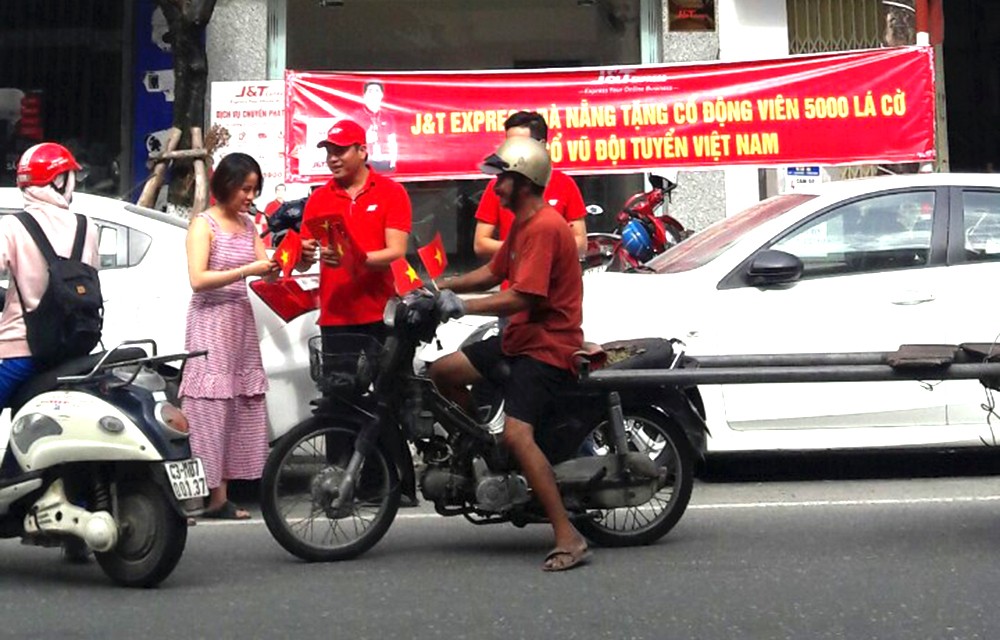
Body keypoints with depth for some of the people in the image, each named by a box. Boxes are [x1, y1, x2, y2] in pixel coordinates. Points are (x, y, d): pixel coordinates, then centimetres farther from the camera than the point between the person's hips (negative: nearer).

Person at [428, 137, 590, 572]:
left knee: (517, 434, -23)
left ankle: (568, 539, -23)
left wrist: (462, 305, -21)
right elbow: (493, 273, 22)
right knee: (443, 372, 10)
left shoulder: (544, 227, -18)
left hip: (547, 346, -10)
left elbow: (520, 297, -25)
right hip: (517, 340, 10)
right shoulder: (522, 224, 15)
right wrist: (441, 286, 12)